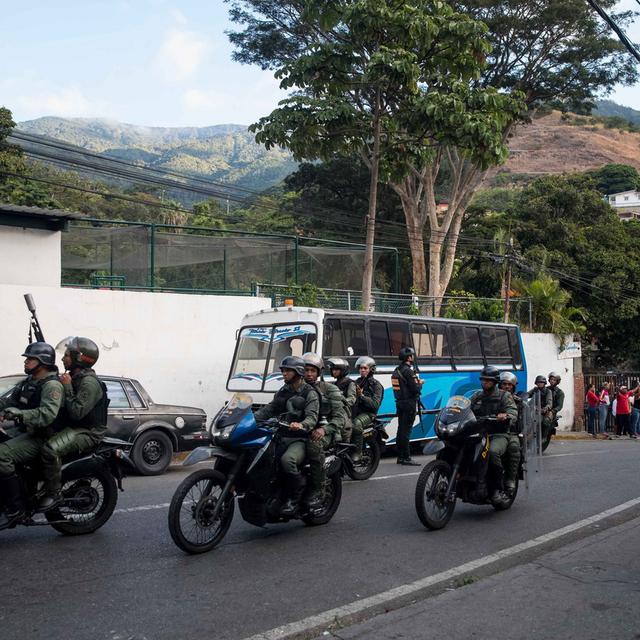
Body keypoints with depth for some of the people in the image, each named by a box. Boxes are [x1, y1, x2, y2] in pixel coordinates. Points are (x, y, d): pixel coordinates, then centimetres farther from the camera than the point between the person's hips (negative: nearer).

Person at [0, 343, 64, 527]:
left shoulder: (52, 385, -14)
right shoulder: (28, 382, 17)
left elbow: (48, 414, -28)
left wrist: (20, 413, -37)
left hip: (39, 437, -10)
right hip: (24, 431, 10)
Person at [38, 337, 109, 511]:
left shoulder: (89, 382, -17)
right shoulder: (75, 377, 15)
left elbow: (77, 412, -26)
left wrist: (67, 387, -21)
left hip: (87, 432, -11)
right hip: (72, 427, 11)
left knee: (50, 449, -31)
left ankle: (53, 493, -20)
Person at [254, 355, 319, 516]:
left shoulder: (309, 393, -1)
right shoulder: (282, 391, 21)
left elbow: (312, 417, -15)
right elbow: (268, 409, 17)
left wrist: (301, 425, -37)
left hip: (300, 439, -7)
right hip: (281, 437, 7)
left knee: (287, 460, -35)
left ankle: (294, 499, -20)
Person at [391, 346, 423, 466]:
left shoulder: (396, 370, 12)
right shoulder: (408, 371, -16)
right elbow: (415, 389, -20)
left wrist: (416, 382, 14)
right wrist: (420, 383, 0)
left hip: (400, 402, 9)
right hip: (409, 403, -9)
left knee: (401, 429, 12)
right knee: (406, 430, -8)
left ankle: (400, 457, 18)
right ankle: (406, 458, -6)